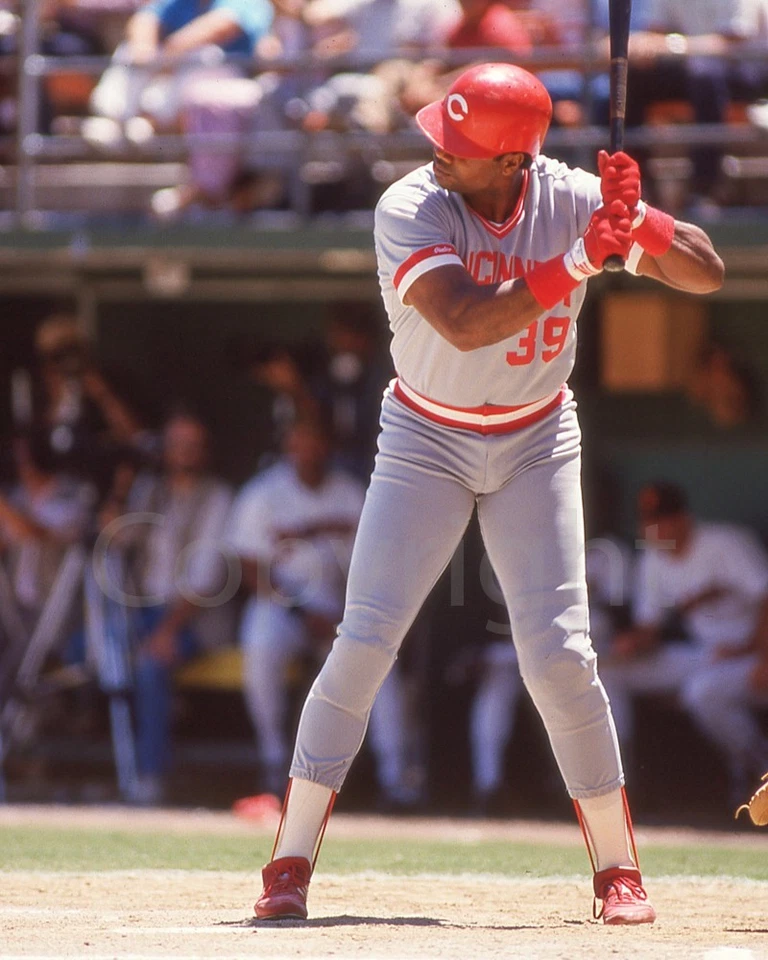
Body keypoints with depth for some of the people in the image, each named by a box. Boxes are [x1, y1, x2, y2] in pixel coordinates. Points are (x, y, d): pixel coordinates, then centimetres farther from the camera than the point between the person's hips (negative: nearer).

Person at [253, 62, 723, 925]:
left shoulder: (572, 200, -13)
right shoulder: (411, 209, -21)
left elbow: (707, 274, -12)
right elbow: (465, 323, -35)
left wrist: (641, 223, -32)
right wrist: (583, 259, -39)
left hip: (535, 447, 1)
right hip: (427, 443, -1)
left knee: (558, 656, -7)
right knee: (364, 644, -9)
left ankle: (618, 869, 7)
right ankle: (291, 864, -1)